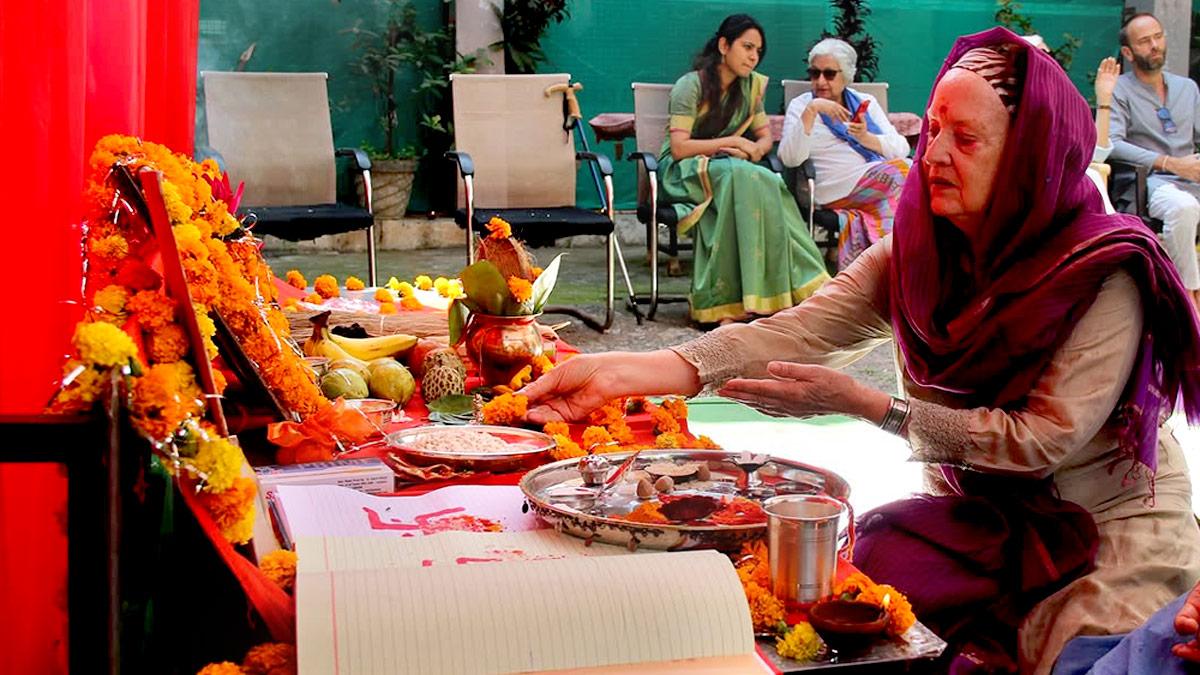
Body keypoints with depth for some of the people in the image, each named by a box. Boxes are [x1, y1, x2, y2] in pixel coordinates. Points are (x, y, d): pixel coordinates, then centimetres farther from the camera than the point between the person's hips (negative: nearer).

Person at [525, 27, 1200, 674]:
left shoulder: (1103, 274, -20)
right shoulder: (915, 252, -5)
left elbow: (1044, 439, -25)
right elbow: (800, 333, -20)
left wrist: (863, 403, -30)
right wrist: (630, 371, -34)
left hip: (1112, 526, -4)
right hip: (980, 514, 4)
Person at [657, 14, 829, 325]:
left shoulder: (751, 85, 10)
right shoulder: (691, 86, -9)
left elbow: (765, 137, 14)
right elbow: (678, 148, -17)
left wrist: (752, 150, -10)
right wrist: (732, 142, -16)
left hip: (731, 170, 5)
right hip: (683, 172, -5)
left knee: (768, 184, -30)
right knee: (743, 177, -36)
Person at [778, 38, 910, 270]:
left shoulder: (866, 102, 22)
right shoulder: (801, 105, 14)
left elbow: (902, 148, 10)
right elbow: (789, 158, -6)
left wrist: (866, 138, -7)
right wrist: (810, 111, -13)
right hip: (839, 189, -4)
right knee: (897, 171, -30)